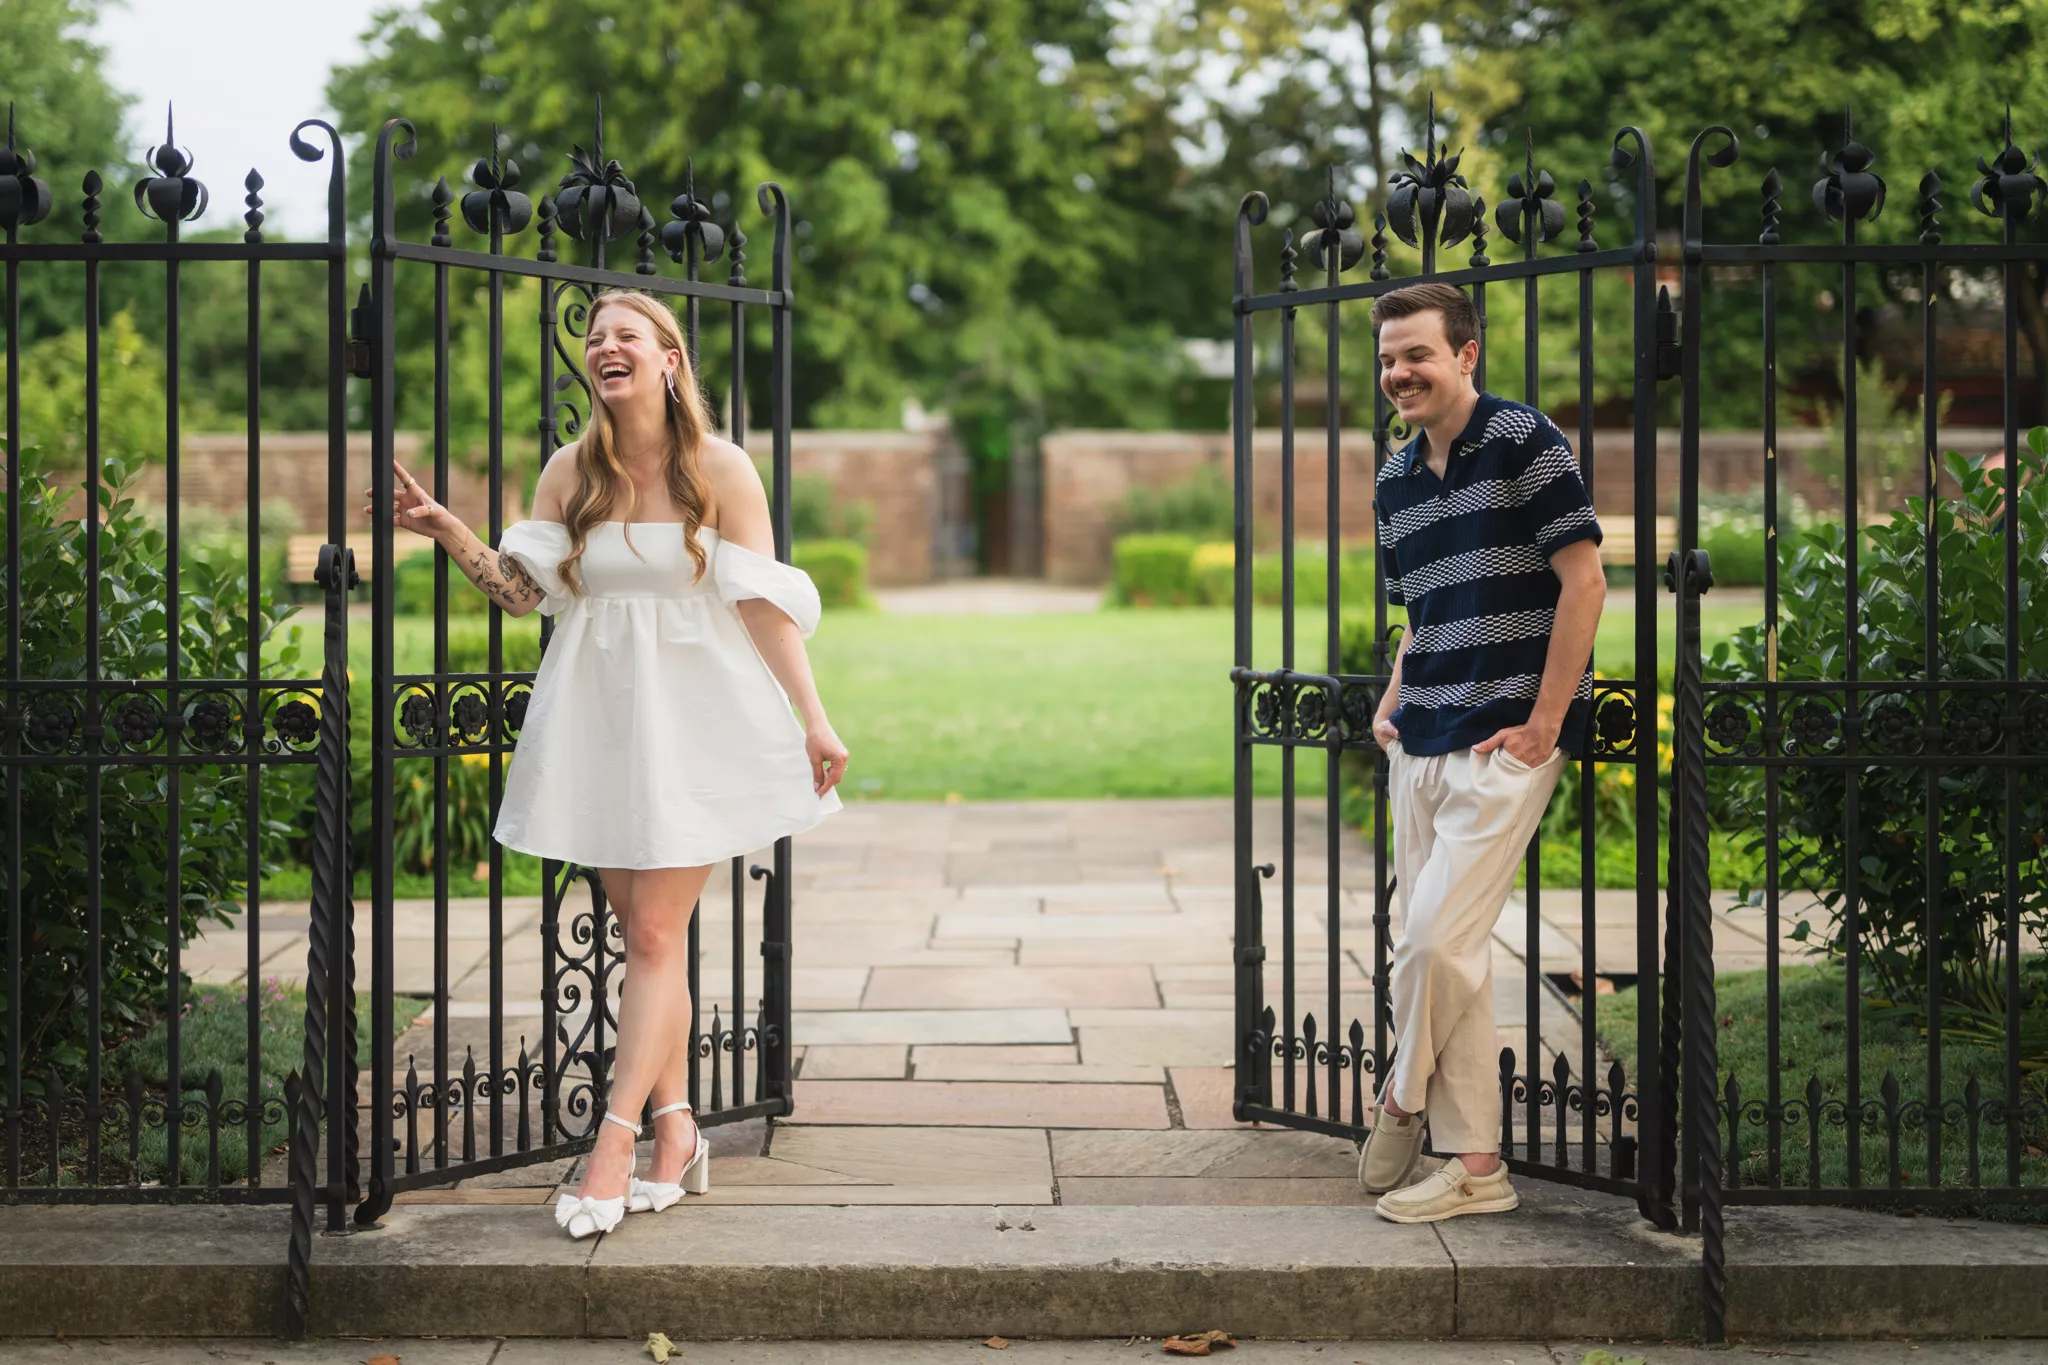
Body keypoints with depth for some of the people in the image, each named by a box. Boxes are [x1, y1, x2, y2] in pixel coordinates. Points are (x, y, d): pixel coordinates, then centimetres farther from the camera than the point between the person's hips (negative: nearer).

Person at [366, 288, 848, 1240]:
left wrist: (814, 718, -7)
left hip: (694, 719, -4)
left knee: (656, 938, -7)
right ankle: (675, 1134, 15)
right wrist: (443, 529, -9)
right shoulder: (571, 473, 7)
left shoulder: (720, 470, -4)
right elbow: (523, 590, 4)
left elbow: (765, 602, -4)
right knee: (645, 937, 7)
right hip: (598, 718, 4)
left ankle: (613, 1145, -6)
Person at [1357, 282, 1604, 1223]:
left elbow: (1583, 581, -11)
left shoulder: (1522, 442, -7)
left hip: (1505, 740, -7)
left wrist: (1543, 723, -13)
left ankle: (1403, 1105, 13)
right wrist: (1390, 708, 9)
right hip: (1421, 746, 8)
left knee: (1435, 939, -12)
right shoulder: (1396, 483, 15)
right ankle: (1474, 1163, 12)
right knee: (1451, 951, 7)